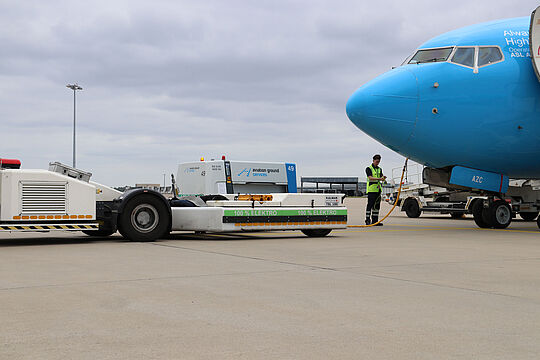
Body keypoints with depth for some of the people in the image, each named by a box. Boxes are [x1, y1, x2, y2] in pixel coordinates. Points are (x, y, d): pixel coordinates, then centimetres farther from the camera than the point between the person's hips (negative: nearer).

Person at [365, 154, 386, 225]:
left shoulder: (379, 169, 17)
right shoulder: (369, 169, -2)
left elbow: (381, 178, 7)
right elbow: (370, 177, -17)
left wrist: (383, 178, -17)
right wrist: (379, 178, -30)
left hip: (378, 189, 7)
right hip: (371, 189, -7)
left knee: (377, 206, 7)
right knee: (370, 205, -8)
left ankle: (375, 221, 11)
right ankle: (367, 220, -6)